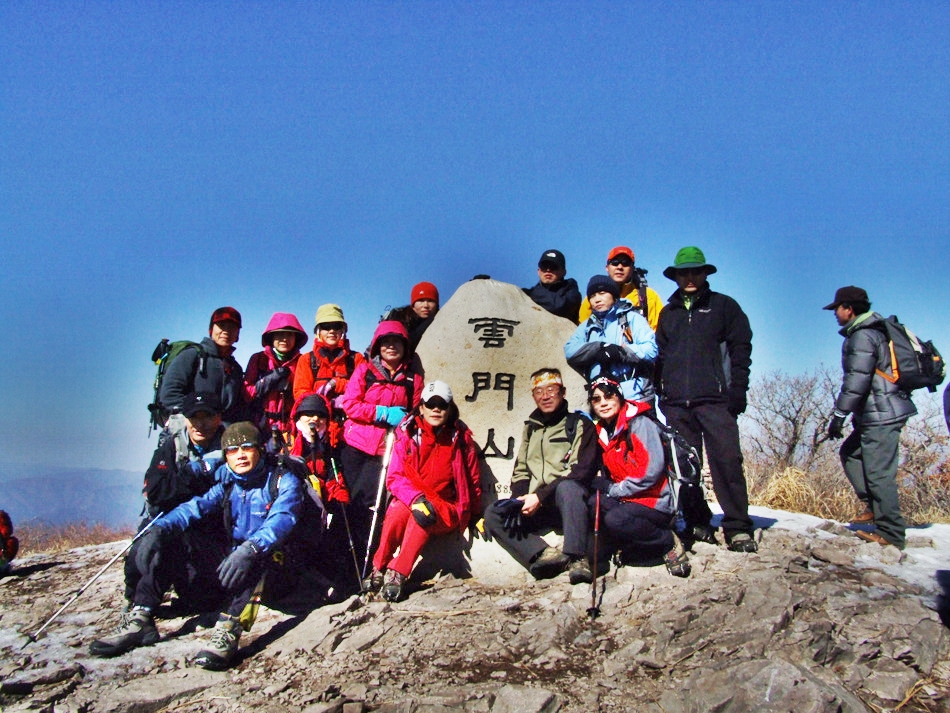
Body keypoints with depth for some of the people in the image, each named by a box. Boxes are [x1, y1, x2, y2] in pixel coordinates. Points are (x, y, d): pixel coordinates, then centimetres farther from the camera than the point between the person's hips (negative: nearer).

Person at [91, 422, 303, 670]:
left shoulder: (283, 481, -7)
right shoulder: (227, 485, 11)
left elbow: (281, 519, -26)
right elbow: (195, 507, -5)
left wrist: (251, 548, -45)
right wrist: (159, 527, -25)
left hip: (272, 567, -6)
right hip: (231, 556, 6)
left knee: (256, 552, -40)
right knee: (164, 540, -6)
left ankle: (228, 628, -43)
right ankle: (139, 619, -13)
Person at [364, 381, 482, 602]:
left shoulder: (461, 438, 0)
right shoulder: (408, 434, -2)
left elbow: (472, 479, 11)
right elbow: (394, 477, -8)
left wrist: (476, 514, 19)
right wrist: (416, 498, -26)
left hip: (446, 509, 0)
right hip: (409, 499, 0)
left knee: (422, 519, -33)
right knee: (397, 512, -33)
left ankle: (398, 574, -27)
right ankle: (379, 569, -16)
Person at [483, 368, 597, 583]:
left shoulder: (579, 425, 3)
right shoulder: (531, 428, 21)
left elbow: (581, 471, -9)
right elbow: (521, 471, 20)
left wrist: (540, 497, -16)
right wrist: (519, 498, -4)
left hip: (572, 505, -5)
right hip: (536, 505, 5)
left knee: (567, 487, -38)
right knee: (493, 515, -17)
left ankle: (577, 559, -36)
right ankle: (544, 555, -31)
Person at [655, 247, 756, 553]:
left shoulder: (723, 306, 11)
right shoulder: (667, 313, 21)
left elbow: (741, 348, 4)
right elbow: (660, 355, 23)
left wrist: (737, 389, -6)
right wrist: (661, 391, 11)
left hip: (715, 400, -4)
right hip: (676, 403, 4)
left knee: (727, 460, -12)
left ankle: (738, 528, -8)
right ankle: (697, 524, 12)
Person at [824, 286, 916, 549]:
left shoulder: (862, 336, -14)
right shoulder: (874, 331, 18)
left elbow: (857, 379, -21)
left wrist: (839, 414, -18)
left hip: (881, 414, -11)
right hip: (877, 413, 11)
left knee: (879, 472, -8)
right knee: (850, 453, 19)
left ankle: (890, 534, -3)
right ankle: (873, 506, 17)